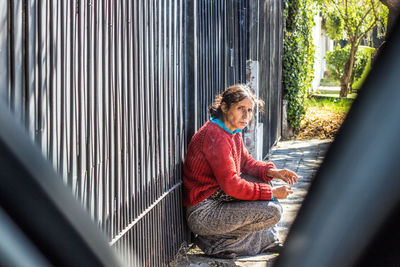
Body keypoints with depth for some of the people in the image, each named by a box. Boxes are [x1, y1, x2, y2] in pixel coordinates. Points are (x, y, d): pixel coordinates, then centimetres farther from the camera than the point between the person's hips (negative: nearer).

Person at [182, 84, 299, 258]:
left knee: (263, 181, 18)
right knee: (272, 212, -17)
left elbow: (245, 161, 18)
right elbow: (231, 184, -25)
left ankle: (267, 240, 18)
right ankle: (216, 242, -7)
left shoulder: (233, 131, 8)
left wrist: (271, 171, -2)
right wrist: (272, 192, -17)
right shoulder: (215, 135, -23)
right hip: (202, 214, -11)